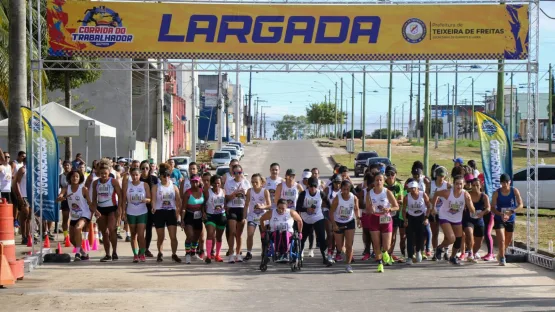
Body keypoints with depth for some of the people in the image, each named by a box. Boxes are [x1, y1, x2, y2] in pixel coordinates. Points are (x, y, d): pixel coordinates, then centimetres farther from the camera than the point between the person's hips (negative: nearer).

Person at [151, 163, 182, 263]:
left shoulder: (174, 187, 7)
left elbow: (178, 200, 5)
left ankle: (174, 254, 7)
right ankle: (160, 254, 27)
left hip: (171, 212, 1)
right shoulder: (156, 187, 0)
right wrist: (153, 207, -33)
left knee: (173, 236, -6)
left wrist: (178, 211, -8)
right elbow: (153, 199, -13)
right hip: (159, 213, -1)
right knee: (160, 237, 7)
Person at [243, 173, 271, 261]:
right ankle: (249, 253, -6)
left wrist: (262, 207, -31)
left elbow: (269, 205, -12)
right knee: (250, 234, -15)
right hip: (252, 216, 1)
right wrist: (244, 216, -2)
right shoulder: (250, 191, -4)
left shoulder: (265, 191, -9)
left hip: (262, 217, -1)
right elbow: (246, 205, 2)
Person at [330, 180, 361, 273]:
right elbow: (331, 212, -13)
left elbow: (356, 209, 5)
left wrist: (358, 219, -12)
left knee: (349, 245, -7)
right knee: (339, 245, 5)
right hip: (338, 224, -1)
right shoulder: (337, 199, -19)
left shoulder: (354, 198, -12)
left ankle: (348, 265, 1)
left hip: (350, 223, 1)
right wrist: (334, 224, -22)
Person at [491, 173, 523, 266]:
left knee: (509, 240, 17)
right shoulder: (496, 193, -10)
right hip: (499, 219, -3)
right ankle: (502, 258, -3)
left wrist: (512, 212, -29)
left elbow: (520, 205, -13)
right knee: (501, 239, -14)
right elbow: (493, 208, -10)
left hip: (511, 219, 3)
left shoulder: (514, 191, -8)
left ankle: (501, 254, 42)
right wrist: (500, 214, -29)